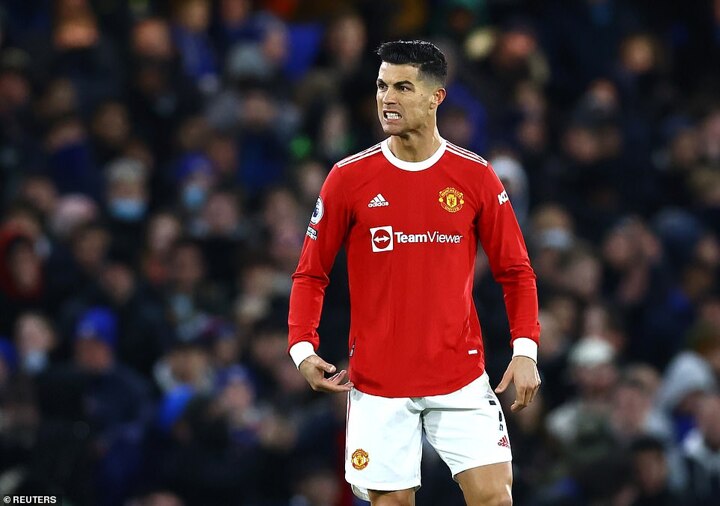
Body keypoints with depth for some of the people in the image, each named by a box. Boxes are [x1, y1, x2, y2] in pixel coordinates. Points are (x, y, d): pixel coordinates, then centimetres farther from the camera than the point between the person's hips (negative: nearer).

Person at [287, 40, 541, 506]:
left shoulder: (476, 177, 0)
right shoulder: (349, 178, -1)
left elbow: (516, 271, 5)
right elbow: (311, 274, 5)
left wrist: (526, 348, -7)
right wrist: (303, 347, -9)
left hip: (462, 379, 0)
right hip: (378, 381, 0)